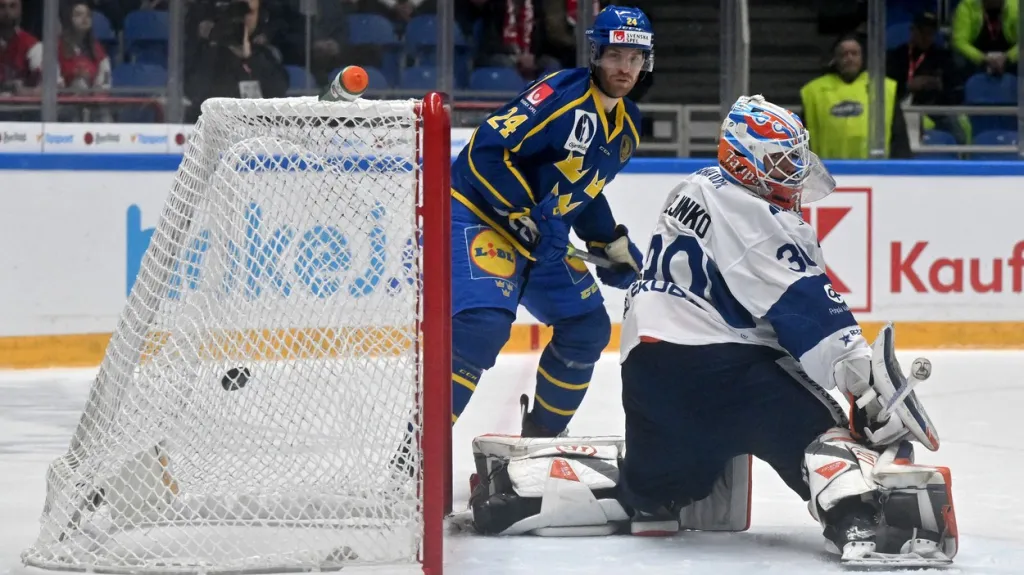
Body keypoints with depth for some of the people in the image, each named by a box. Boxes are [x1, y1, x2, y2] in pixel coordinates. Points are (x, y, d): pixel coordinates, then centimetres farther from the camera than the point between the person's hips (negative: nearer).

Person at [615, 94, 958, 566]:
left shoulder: (696, 191, 19)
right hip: (710, 361, -8)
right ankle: (862, 522, -38)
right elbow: (806, 310, -18)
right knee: (817, 428, -17)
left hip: (644, 358, 9)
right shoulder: (752, 216, -10)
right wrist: (865, 375, -22)